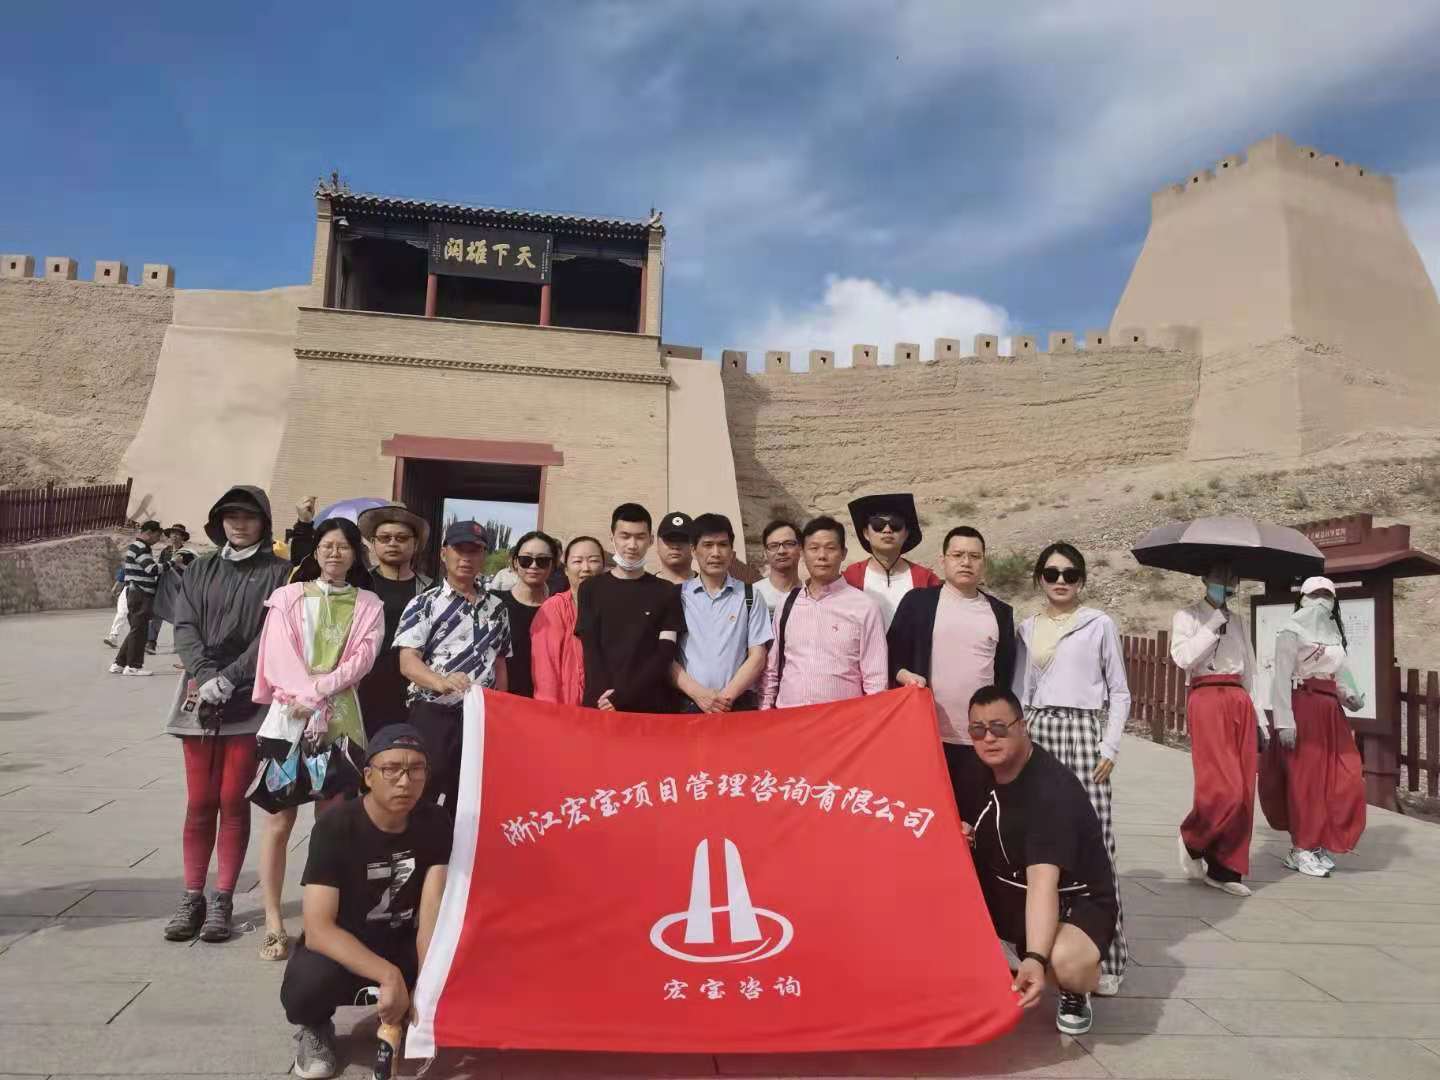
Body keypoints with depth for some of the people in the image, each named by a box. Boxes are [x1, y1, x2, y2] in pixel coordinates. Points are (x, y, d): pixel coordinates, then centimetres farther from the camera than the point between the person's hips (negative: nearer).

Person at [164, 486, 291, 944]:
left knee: (234, 802, 2)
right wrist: (203, 674, -13)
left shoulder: (278, 572, 0)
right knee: (199, 803, 7)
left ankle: (222, 900, 12)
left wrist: (229, 679, -17)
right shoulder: (200, 571, 12)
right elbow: (184, 626, 3)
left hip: (251, 702, -3)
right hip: (199, 699, 3)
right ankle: (192, 898, 16)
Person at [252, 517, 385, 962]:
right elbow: (279, 654, -3)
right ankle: (274, 922, 8)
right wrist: (308, 693, -15)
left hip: (340, 722, 1)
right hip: (287, 720, -1)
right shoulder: (288, 597, 8)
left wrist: (316, 693, -14)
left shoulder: (367, 605, 9)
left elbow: (361, 658, -3)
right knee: (280, 821, 0)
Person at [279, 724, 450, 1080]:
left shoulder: (435, 824, -12)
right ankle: (315, 1028, 1)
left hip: (401, 945, 3)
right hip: (339, 949, -3)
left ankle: (404, 1016, 7)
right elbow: (318, 930, -29)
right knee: (308, 985, -37)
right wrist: (388, 975, -39)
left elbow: (432, 914, -19)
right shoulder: (335, 828, -22)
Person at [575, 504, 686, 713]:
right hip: (601, 706, 0)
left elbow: (664, 655, -3)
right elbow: (591, 651, 0)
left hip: (653, 706, 0)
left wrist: (621, 697, -13)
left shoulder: (667, 592, 5)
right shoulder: (591, 589, 8)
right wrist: (604, 697, -15)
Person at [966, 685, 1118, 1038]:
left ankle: (1074, 994, 1)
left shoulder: (1053, 789, -29)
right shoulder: (981, 769, -5)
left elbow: (1044, 881, -40)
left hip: (1078, 900, -7)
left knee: (1064, 961, -38)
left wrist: (1035, 958, -52)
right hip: (1010, 890, 7)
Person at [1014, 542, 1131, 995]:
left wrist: (1110, 748, -4)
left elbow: (1119, 692, 5)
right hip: (1036, 734, 3)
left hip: (1082, 733, -3)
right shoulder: (1027, 629, 12)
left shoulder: (1099, 624, 4)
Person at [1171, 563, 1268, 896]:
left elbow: (1249, 670, 19)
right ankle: (1192, 841, 12)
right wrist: (1214, 624, -10)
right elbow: (1183, 657, -13)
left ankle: (1224, 869, 10)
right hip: (1206, 700, -6)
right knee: (1224, 788, -13)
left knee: (1243, 791, 2)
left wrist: (1259, 717, 13)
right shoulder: (1187, 616, 4)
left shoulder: (1237, 620, 20)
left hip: (1239, 702, 6)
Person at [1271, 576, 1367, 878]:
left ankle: (1325, 844, 17)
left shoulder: (1333, 632, 18)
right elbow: (1282, 678, -11)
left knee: (1348, 777, 5)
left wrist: (1352, 696, -3)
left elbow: (1339, 674, 20)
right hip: (1305, 707, -7)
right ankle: (1302, 850, 7)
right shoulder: (1292, 631, -5)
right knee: (1306, 779, -3)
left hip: (1331, 710, 8)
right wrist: (1284, 721, -18)